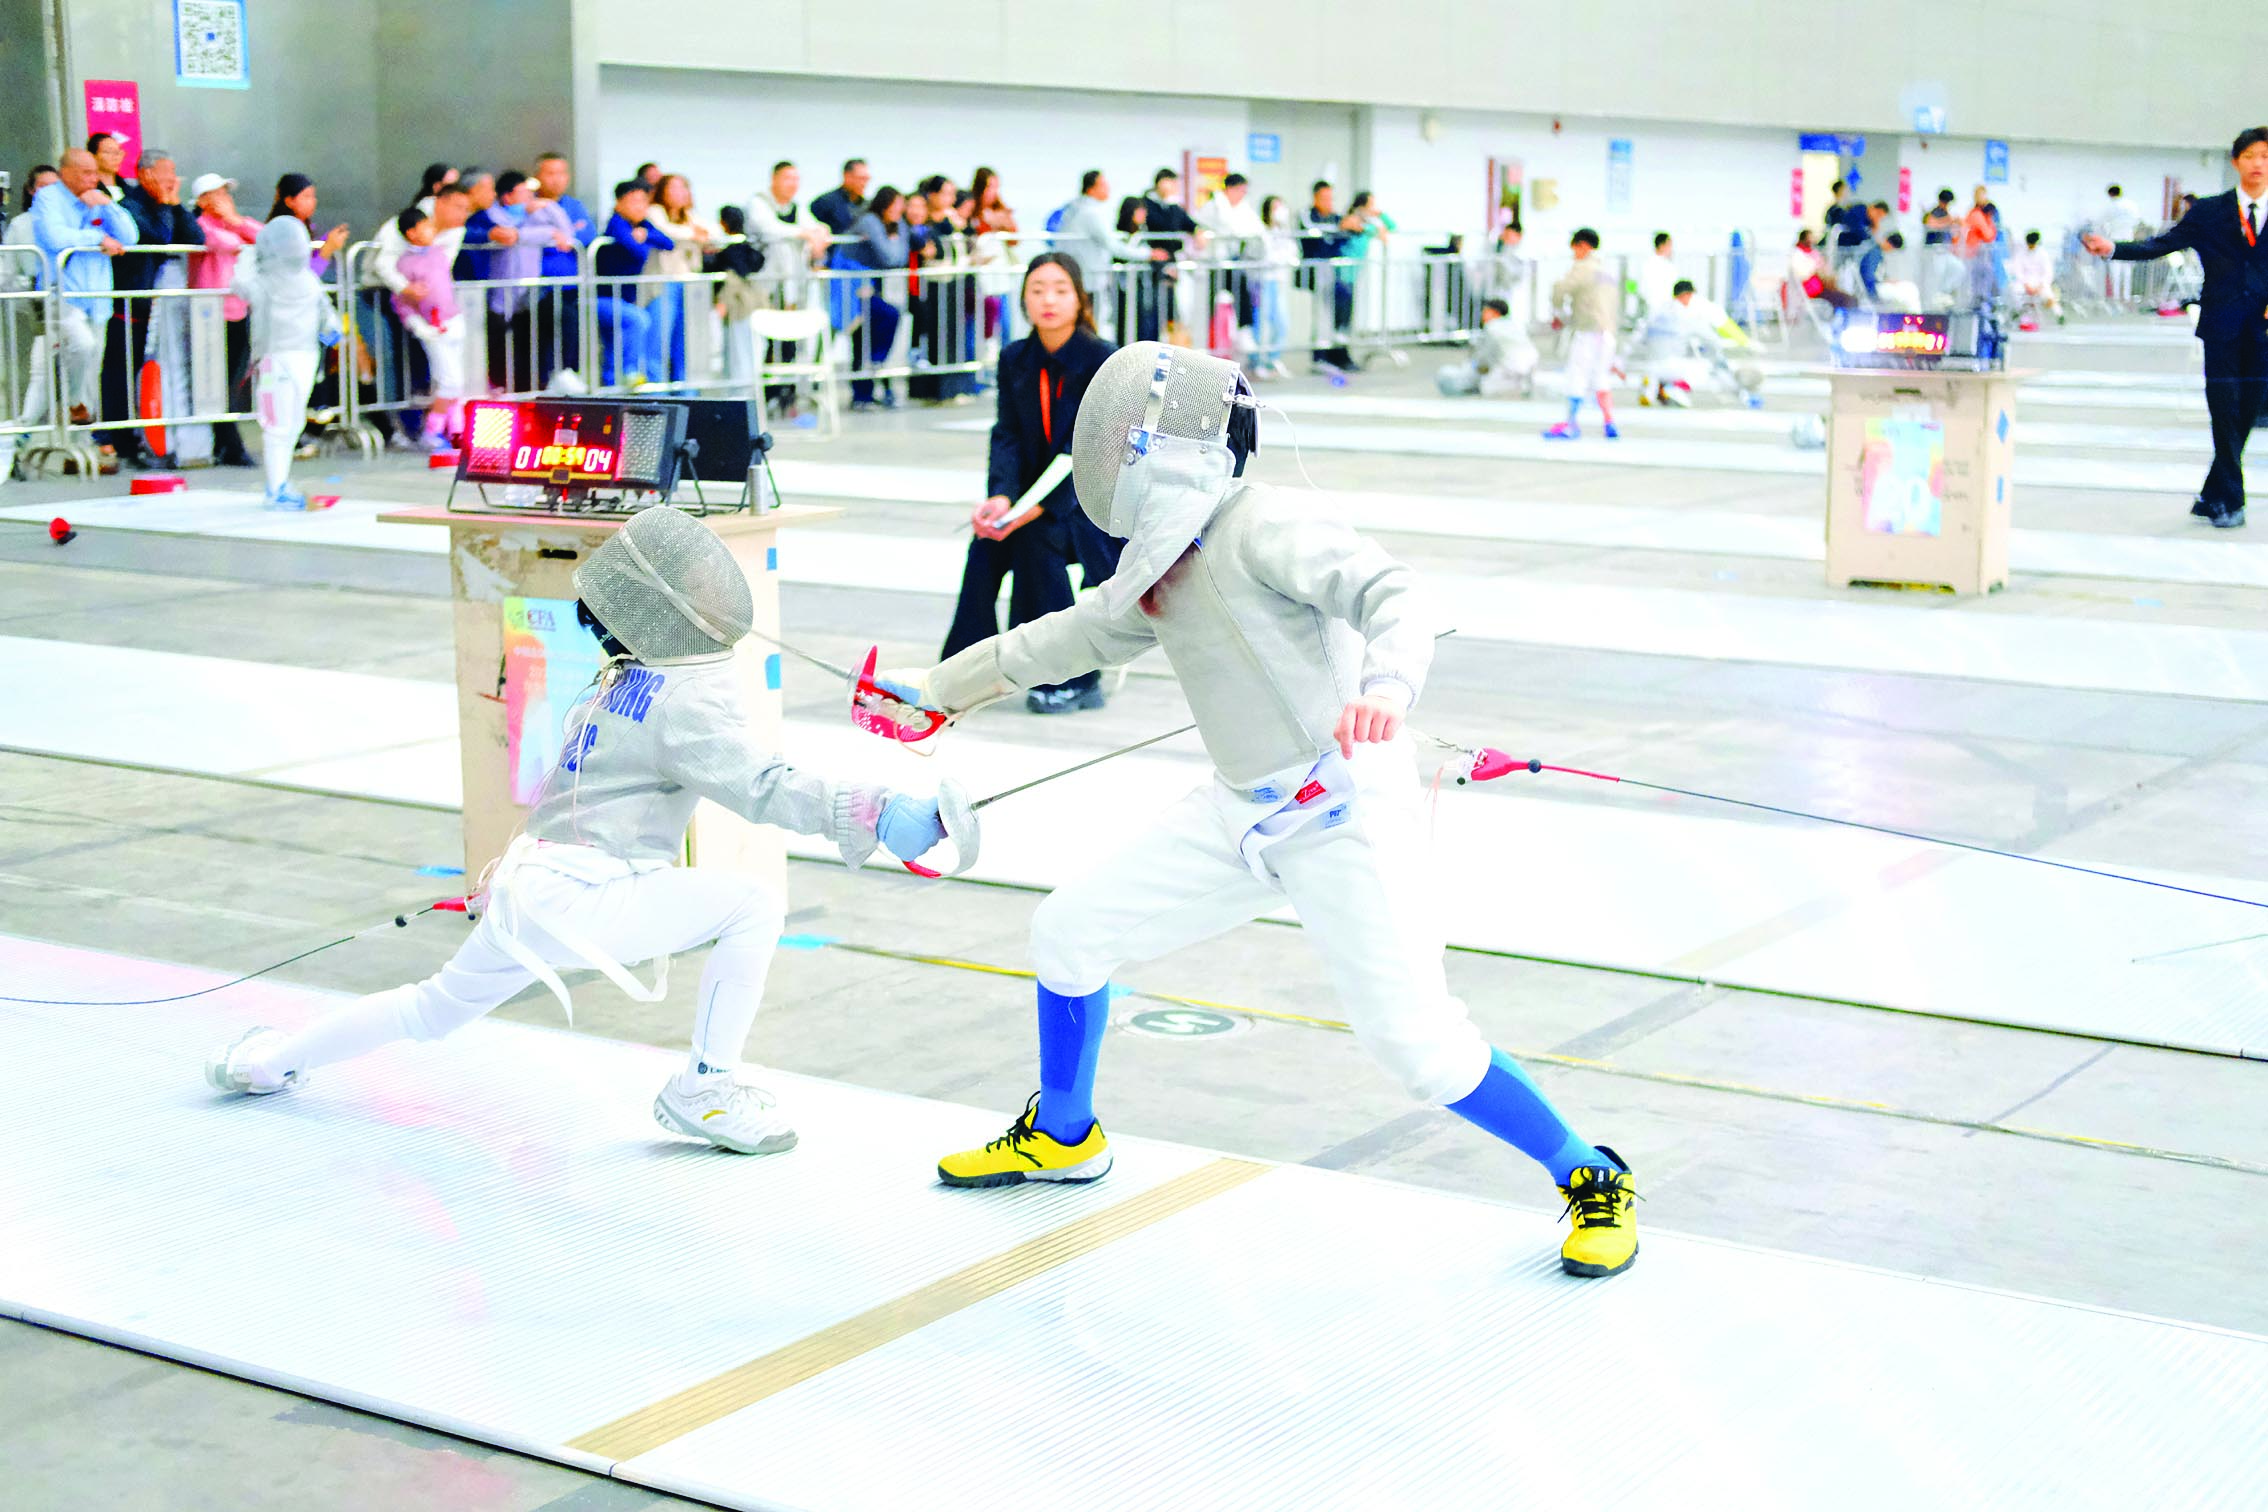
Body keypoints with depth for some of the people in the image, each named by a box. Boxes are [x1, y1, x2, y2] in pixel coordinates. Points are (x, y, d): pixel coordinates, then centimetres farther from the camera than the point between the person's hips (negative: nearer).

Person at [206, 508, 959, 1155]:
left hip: (525, 889, 9)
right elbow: (762, 788, -23)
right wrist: (877, 814, -32)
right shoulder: (688, 700, -13)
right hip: (581, 902, -9)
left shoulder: (619, 678, 11)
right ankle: (702, 1090, -9)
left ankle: (268, 1060, 46)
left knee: (435, 1009, 32)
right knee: (753, 904, -12)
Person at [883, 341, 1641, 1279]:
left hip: (1345, 807, -9)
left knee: (1413, 1043, -15)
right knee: (1068, 933, 11)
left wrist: (1385, 683, -53)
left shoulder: (1260, 525, -19)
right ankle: (1062, 1137, 34)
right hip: (1243, 812, 9)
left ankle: (1591, 1179, 4)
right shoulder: (1163, 563, 7)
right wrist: (938, 690, 27)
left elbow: (1395, 595, -31)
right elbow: (1072, 639, 23)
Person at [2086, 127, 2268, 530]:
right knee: (2224, 413, -4)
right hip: (2222, 326, -1)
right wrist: (2113, 248, -12)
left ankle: (2213, 496, 18)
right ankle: (2230, 500, 4)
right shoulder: (2209, 211, 7)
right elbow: (2161, 245, 2)